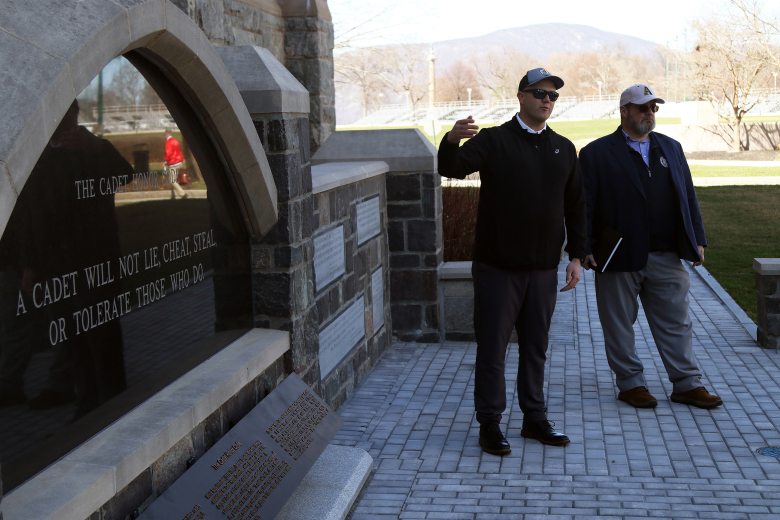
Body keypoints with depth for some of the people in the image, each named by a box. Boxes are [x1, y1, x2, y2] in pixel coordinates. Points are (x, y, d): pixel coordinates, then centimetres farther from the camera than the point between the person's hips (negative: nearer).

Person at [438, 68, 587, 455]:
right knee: (492, 347, 1)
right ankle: (489, 424, 11)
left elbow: (576, 205, 15)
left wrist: (577, 255, 8)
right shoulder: (494, 141, -2)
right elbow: (452, 168, -18)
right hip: (497, 266, -4)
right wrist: (452, 141, -41)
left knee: (536, 347, 13)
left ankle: (535, 418, 24)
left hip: (544, 268, 4)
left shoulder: (563, 149, 12)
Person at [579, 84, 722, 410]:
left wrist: (697, 239, 10)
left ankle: (687, 385, 16)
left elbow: (688, 197, 16)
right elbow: (583, 205, -4)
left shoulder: (671, 148, 15)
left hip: (667, 257, 4)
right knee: (619, 326, 6)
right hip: (619, 258, -4)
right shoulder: (596, 154, -1)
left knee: (676, 323, 8)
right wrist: (584, 248, -11)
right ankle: (630, 383, 19)